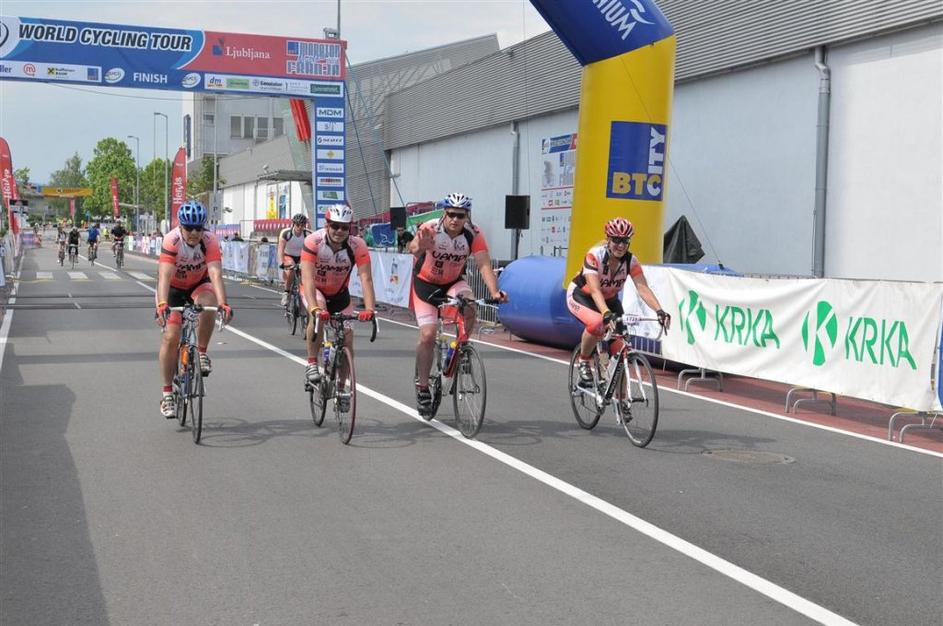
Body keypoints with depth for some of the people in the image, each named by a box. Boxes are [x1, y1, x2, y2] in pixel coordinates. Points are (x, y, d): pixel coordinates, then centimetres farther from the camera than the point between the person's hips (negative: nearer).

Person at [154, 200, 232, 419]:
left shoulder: (209, 241, -26)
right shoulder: (171, 241, -30)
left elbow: (215, 274, -36)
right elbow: (164, 276, -40)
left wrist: (223, 303, -51)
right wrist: (162, 305, -55)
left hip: (199, 284, 1)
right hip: (173, 288, -1)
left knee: (208, 305, -34)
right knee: (170, 337, -12)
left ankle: (202, 353, -10)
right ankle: (167, 394, -1)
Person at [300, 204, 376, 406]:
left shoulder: (358, 246, -26)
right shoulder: (313, 242, -31)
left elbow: (366, 278, -33)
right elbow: (307, 278, -39)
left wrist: (370, 308, -49)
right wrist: (314, 308, -54)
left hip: (339, 294, 3)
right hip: (314, 290, -3)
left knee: (347, 336, -4)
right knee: (318, 315, -35)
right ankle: (312, 364, -19)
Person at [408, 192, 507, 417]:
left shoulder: (473, 234, -21)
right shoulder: (430, 229, -28)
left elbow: (484, 265, -30)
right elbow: (412, 247, -48)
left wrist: (495, 292, -47)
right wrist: (418, 247, -73)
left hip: (453, 282, 2)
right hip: (426, 283, -2)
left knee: (469, 308, -30)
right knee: (428, 335, -13)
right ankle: (422, 386, 4)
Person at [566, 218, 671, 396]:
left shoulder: (631, 261, -19)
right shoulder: (594, 256, -31)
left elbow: (643, 288, -29)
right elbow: (595, 290, -40)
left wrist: (659, 311, -45)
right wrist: (606, 313, -57)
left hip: (610, 300, 4)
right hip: (580, 296, -4)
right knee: (597, 323, -38)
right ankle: (583, 361, -12)